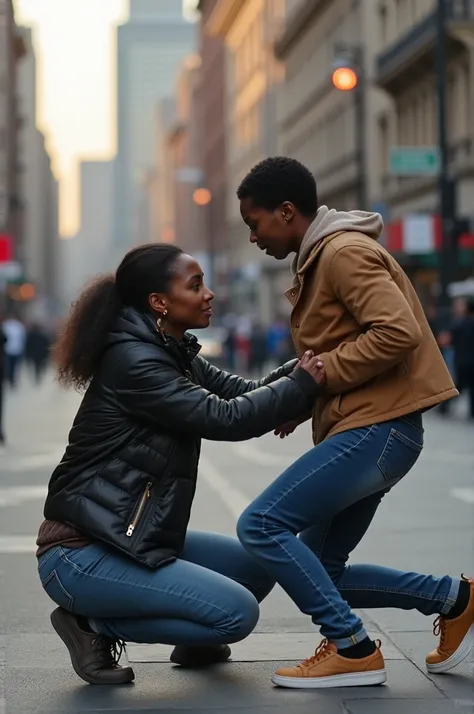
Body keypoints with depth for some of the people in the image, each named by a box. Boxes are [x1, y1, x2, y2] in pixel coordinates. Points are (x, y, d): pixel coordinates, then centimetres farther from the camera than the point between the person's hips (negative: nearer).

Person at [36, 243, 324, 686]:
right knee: (237, 612, -15)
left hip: (131, 538, 10)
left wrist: (304, 366, -9)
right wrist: (302, 384, -14)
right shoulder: (134, 362, -19)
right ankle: (94, 624, -4)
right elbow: (225, 419, -23)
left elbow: (244, 394, 6)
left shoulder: (175, 354, 11)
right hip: (79, 555, -10)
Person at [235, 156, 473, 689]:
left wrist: (322, 372, -15)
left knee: (260, 525, -15)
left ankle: (351, 649, -8)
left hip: (377, 428, -11)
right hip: (364, 430, 11)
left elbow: (398, 332, -23)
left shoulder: (345, 252, -12)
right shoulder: (318, 260, 20)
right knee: (320, 573, 11)